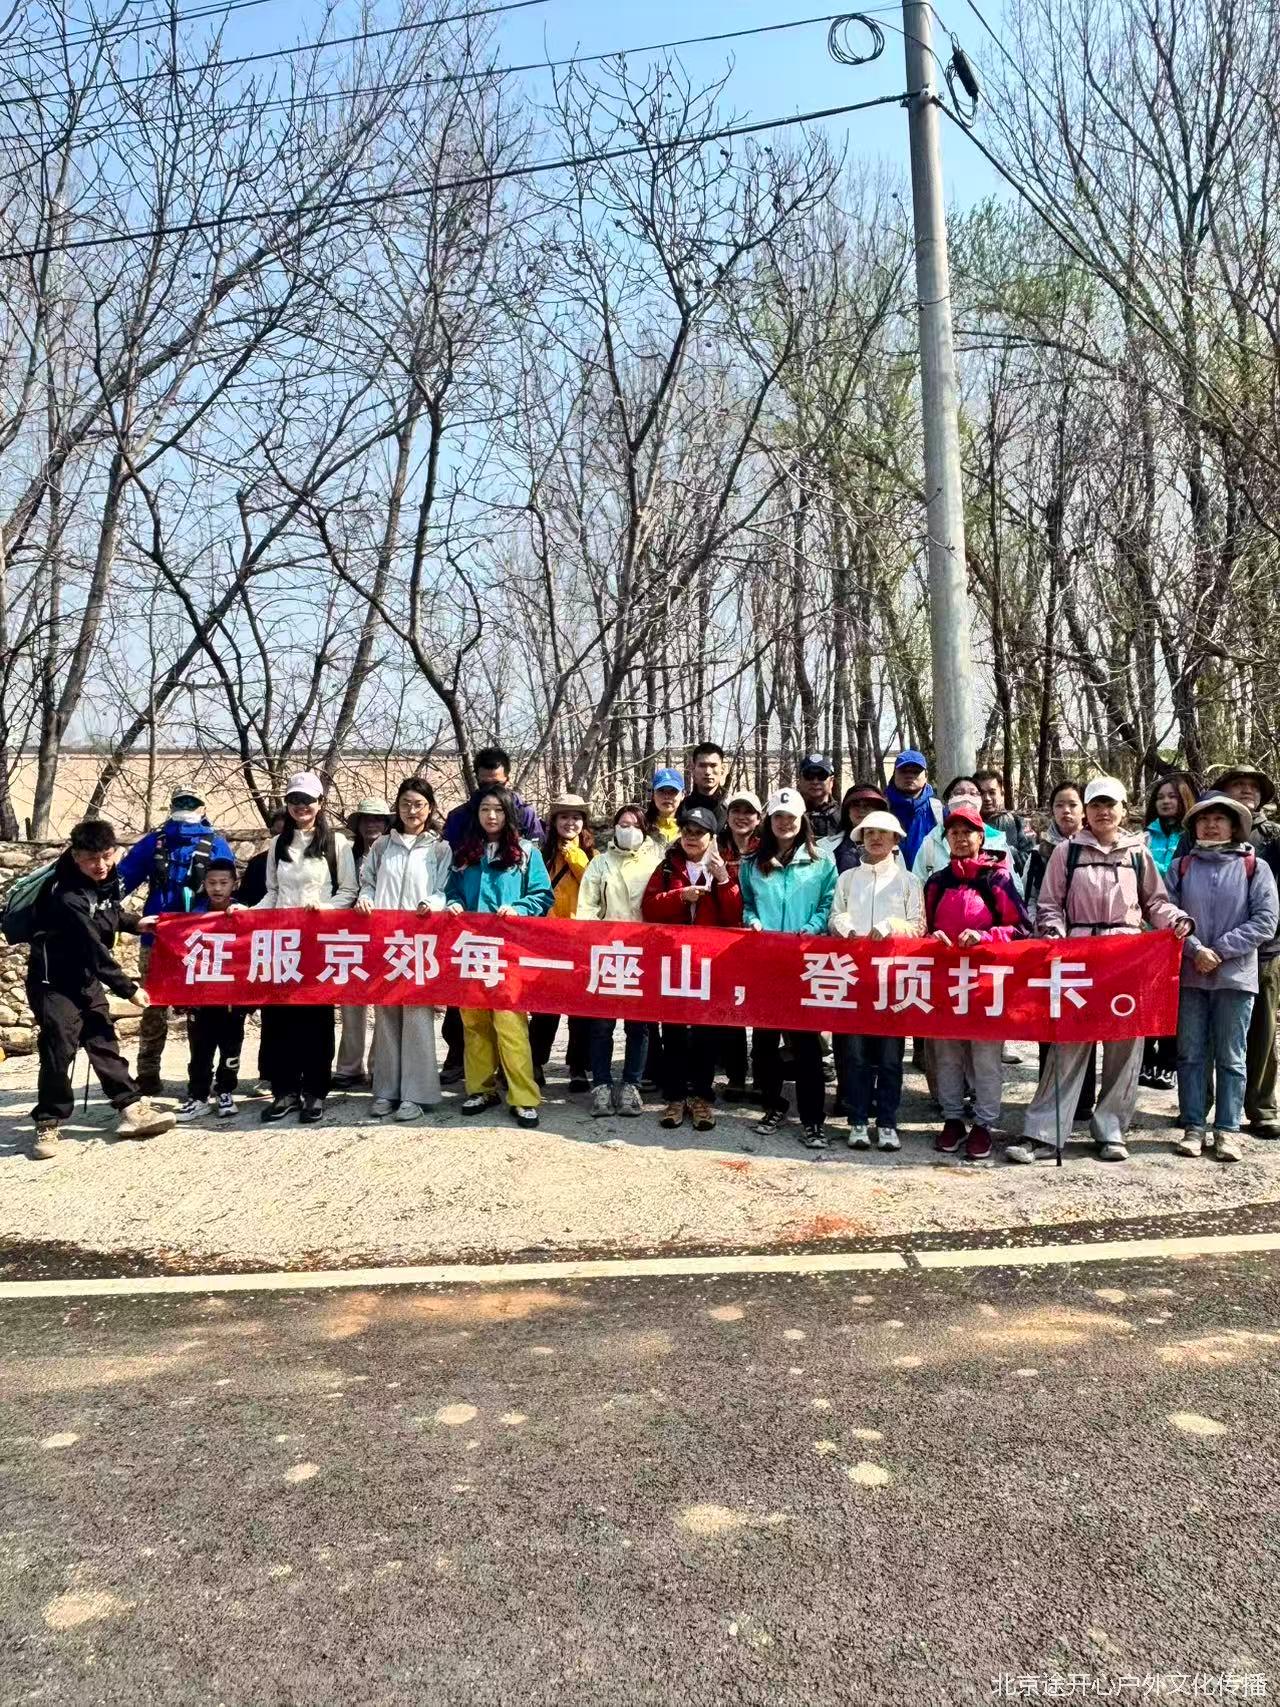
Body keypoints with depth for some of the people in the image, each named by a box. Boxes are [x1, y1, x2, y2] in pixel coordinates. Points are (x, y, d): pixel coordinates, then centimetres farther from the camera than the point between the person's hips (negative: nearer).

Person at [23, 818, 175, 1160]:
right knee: (58, 1050, -9)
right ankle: (48, 1124, 3)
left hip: (87, 978, 7)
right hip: (53, 981, -7)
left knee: (104, 1042, 7)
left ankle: (131, 1109, 8)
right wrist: (128, 988, -23)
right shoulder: (65, 896, -27)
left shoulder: (107, 879, -3)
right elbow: (93, 948, -26)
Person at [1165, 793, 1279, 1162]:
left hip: (1235, 975, -1)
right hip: (1189, 975, 1)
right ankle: (1193, 1127, 13)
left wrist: (1219, 950, -11)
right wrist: (1195, 950, -14)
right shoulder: (1180, 867, 5)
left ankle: (1228, 1130, 12)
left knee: (1231, 1056, 5)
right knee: (1191, 1054, 6)